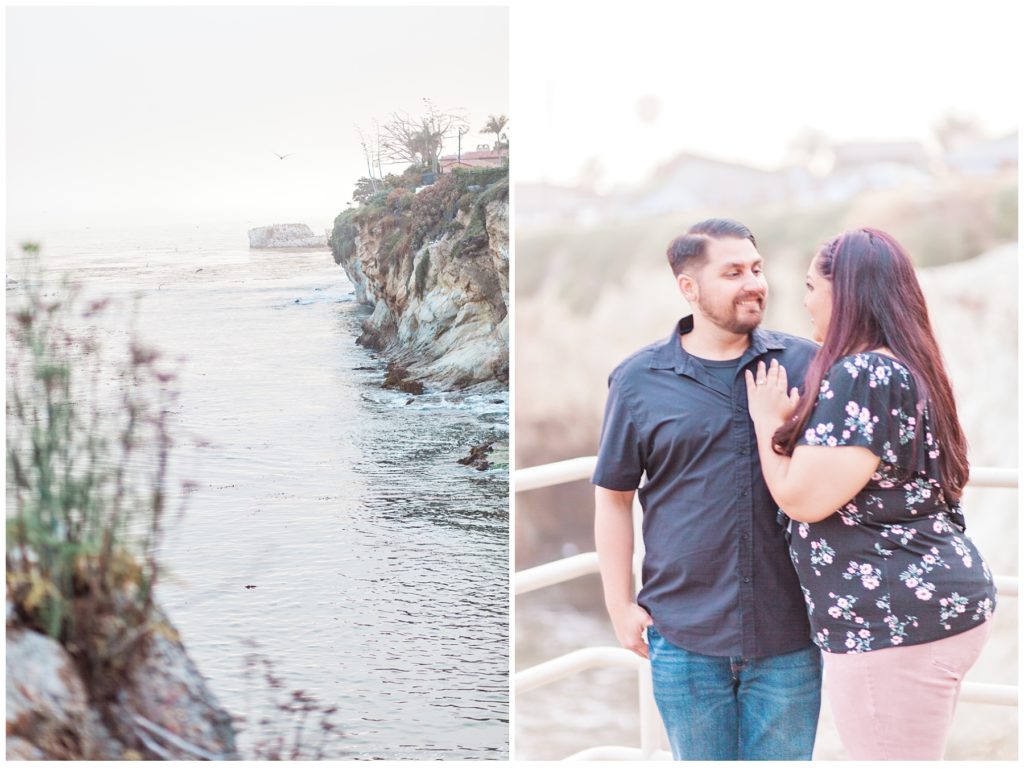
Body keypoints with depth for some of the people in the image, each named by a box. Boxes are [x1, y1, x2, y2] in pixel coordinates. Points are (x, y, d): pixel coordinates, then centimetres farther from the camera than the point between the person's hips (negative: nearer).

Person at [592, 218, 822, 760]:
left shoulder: (806, 363, 1)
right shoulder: (638, 381, 0)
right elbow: (613, 497, 5)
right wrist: (620, 605, 2)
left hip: (788, 633, 0)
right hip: (683, 635, 0)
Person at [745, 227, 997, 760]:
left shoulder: (860, 376, -17)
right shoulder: (905, 366, 15)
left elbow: (803, 497, -20)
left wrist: (768, 420, -5)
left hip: (895, 620, -11)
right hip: (943, 601, 11)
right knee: (913, 756, 20)